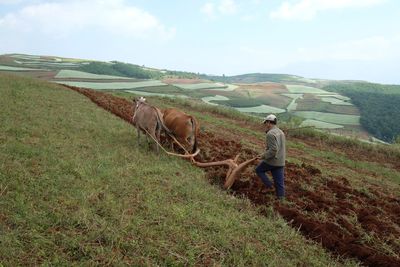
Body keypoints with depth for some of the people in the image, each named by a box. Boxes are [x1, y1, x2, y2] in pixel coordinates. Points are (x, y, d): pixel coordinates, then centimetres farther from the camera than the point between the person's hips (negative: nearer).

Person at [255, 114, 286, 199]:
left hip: (272, 161, -8)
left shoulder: (271, 134, -17)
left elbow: (273, 150, -25)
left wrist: (264, 156, -13)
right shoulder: (280, 132, 13)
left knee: (258, 170, 17)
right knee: (279, 182, 10)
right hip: (280, 162, 8)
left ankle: (270, 186, 9)